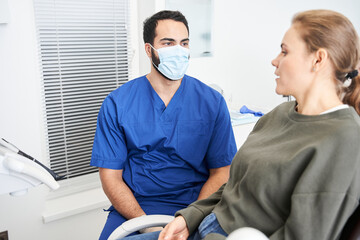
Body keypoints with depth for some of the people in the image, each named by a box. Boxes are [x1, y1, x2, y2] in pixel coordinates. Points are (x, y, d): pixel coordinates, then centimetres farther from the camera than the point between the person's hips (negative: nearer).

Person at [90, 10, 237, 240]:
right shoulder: (117, 104, -1)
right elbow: (111, 176, -2)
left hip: (195, 206, 1)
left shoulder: (212, 102, 0)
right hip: (133, 208, 0)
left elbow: (220, 173, 0)